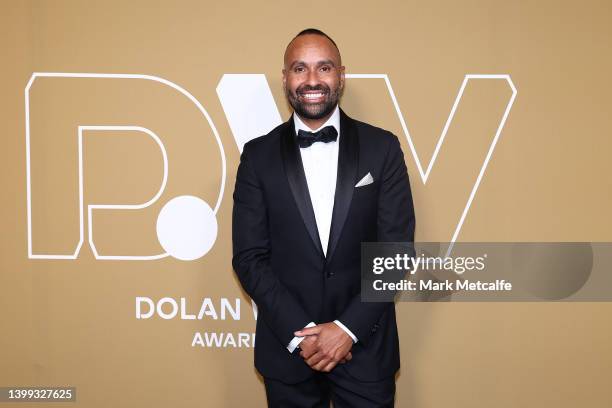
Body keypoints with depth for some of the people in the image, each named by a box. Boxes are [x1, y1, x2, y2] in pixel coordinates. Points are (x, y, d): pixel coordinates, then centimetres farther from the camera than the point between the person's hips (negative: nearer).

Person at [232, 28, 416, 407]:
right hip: (287, 348, 1)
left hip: (365, 347, 0)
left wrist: (349, 328, -12)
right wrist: (299, 333, -12)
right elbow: (250, 257, -3)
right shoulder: (259, 155, -1)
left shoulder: (382, 147, -2)